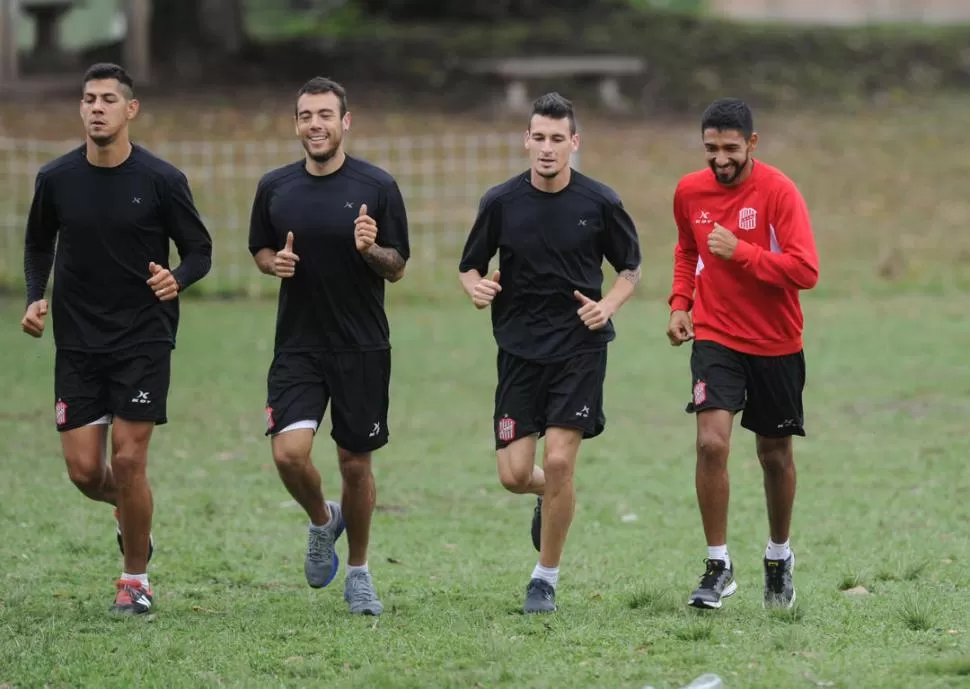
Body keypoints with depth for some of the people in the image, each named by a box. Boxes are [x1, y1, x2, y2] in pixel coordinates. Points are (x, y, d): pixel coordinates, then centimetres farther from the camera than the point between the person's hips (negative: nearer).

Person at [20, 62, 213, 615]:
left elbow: (199, 250, 0)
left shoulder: (162, 180, -8)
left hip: (144, 339, -3)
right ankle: (130, 510, 34)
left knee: (128, 462, -9)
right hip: (77, 342, 3)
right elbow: (39, 243, 16)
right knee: (84, 470, -2)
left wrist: (176, 280, -21)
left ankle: (136, 579, 10)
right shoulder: (57, 179, -1)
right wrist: (36, 297, 0)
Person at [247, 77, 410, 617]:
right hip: (297, 348, 2)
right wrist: (274, 262, -6)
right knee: (289, 451, -16)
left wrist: (370, 249, -22)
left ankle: (358, 573, 24)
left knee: (356, 464, 5)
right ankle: (322, 521, 16)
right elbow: (260, 249, 17)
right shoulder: (275, 188, 3)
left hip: (362, 348, -1)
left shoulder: (377, 187, -4)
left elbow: (398, 268, 0)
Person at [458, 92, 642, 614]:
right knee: (514, 474, -4)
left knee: (559, 462, -12)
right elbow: (469, 266, 8)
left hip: (580, 347, -2)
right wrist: (476, 287, -15)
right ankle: (551, 496, 35)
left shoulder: (599, 202, -4)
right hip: (519, 349, 2)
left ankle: (546, 579, 5)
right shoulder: (500, 202, -2)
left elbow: (631, 268, 7)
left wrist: (609, 305, -12)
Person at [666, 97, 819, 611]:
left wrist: (740, 252, -25)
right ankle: (718, 566, -7)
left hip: (776, 343, -2)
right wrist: (680, 303, 7)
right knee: (711, 442, -17)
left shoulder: (778, 192, -14)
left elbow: (806, 270, -21)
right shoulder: (689, 192, 0)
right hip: (715, 337, 2)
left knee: (775, 454, 11)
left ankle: (779, 558, 33)